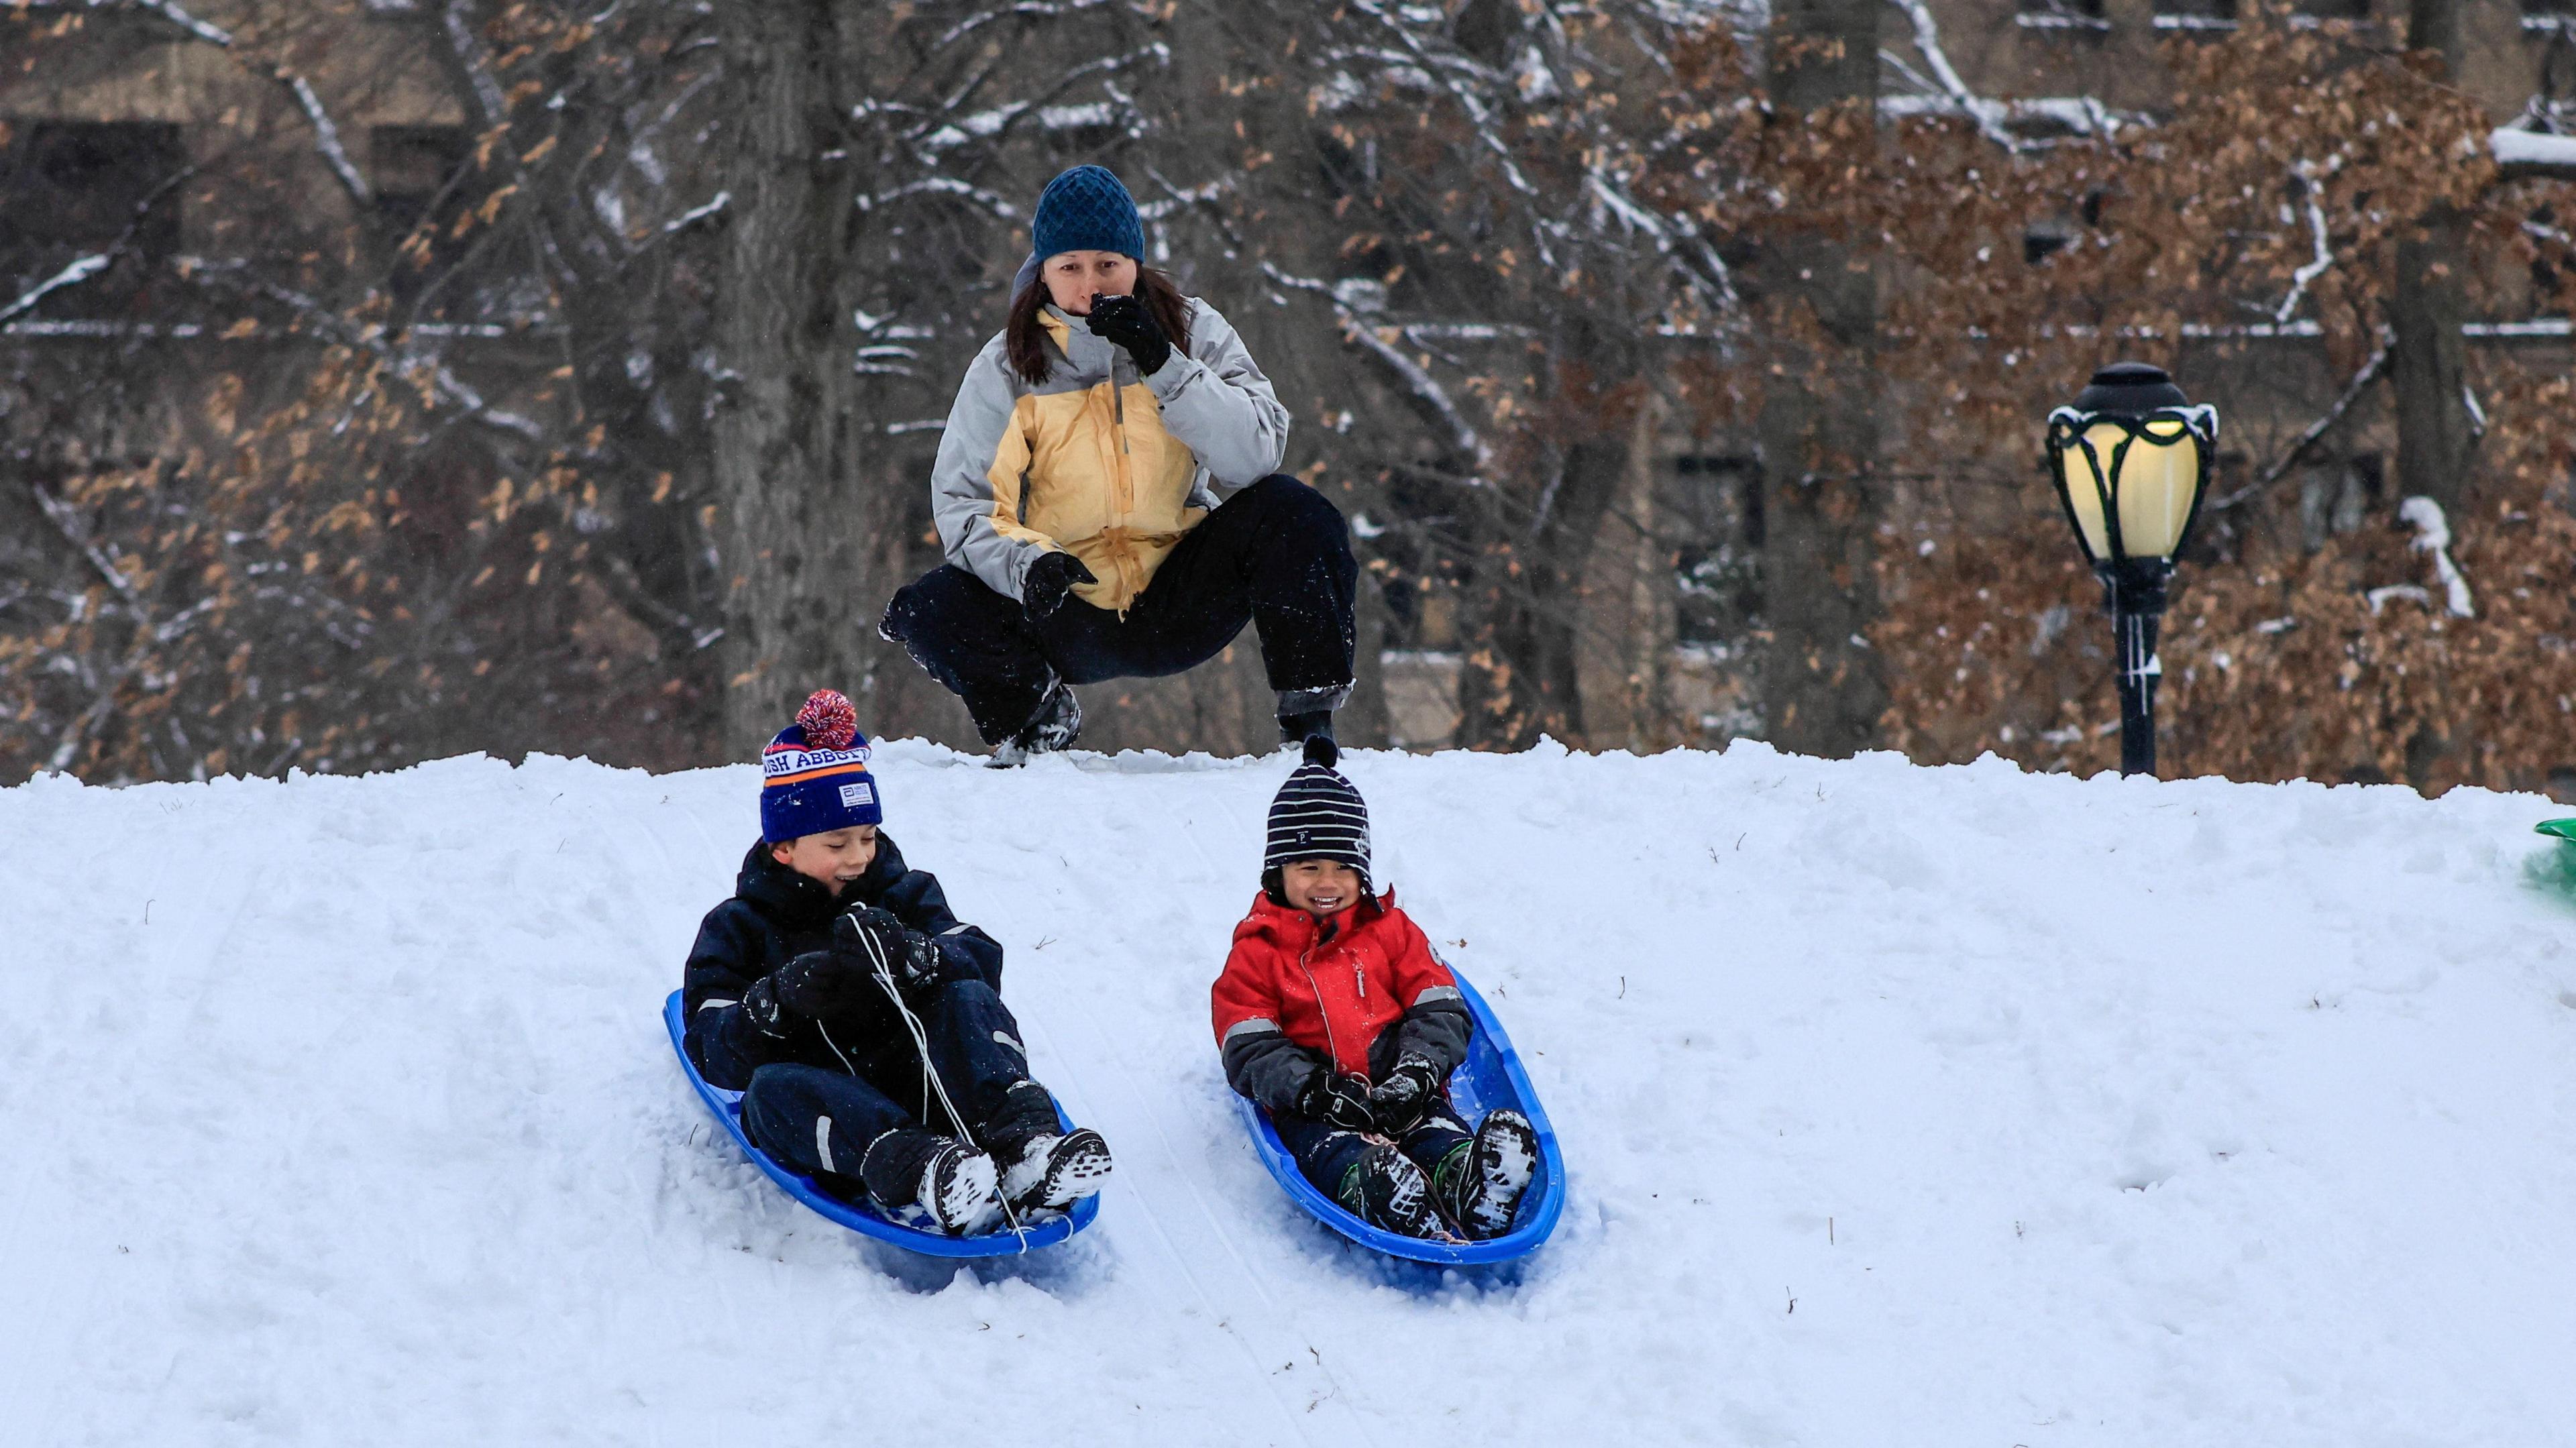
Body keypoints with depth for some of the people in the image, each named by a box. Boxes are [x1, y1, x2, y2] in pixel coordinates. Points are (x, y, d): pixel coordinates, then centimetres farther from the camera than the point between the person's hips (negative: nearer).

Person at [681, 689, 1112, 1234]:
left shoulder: (905, 896, 17)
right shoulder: (737, 929, 11)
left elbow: (982, 961, -2)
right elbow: (714, 1055, -1)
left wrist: (911, 955, -24)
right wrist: (776, 1001, -22)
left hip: (917, 1096, 2)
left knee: (968, 999, -22)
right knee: (772, 1088, -35)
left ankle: (1022, 1145, -47)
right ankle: (915, 1171, -59)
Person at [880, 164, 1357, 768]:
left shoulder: (1193, 332, -3)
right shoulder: (1009, 365, -3)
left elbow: (1256, 456, -17)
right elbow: (964, 500, -8)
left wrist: (1163, 366, -27)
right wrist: (1026, 564, -29)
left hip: (1178, 602, 0)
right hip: (1072, 620, 0)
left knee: (1290, 513, -25)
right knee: (929, 611, -25)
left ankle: (1310, 720, -14)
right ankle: (1037, 712, 6)